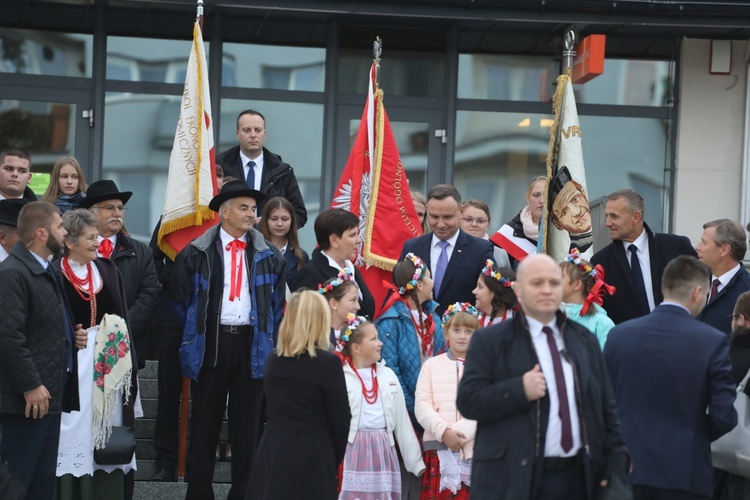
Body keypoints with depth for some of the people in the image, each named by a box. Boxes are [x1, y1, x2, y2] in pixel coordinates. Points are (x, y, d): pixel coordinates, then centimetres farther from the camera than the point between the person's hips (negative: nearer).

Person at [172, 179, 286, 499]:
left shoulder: (269, 256, 7)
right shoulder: (197, 253, 0)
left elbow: (278, 304, 11)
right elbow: (182, 299, 6)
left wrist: (271, 341, 4)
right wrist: (194, 336, 4)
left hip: (253, 345, 2)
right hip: (210, 342, -2)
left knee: (248, 425, 4)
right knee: (205, 424, 4)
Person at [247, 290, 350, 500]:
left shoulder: (273, 359, 6)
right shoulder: (327, 362, -11)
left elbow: (275, 409, 11)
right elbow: (340, 418, -6)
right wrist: (334, 458, 9)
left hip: (271, 455, 5)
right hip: (311, 460, -5)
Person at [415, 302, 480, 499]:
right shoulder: (431, 365, 10)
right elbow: (422, 406, 2)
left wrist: (461, 434, -16)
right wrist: (444, 432, -13)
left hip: (475, 448, -1)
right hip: (439, 448, 1)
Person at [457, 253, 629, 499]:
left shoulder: (585, 340, 15)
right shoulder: (489, 341, 1)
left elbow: (606, 409, 14)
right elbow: (468, 401, -7)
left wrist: (615, 469, 5)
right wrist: (519, 390, -19)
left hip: (578, 479, 4)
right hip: (515, 479, -4)